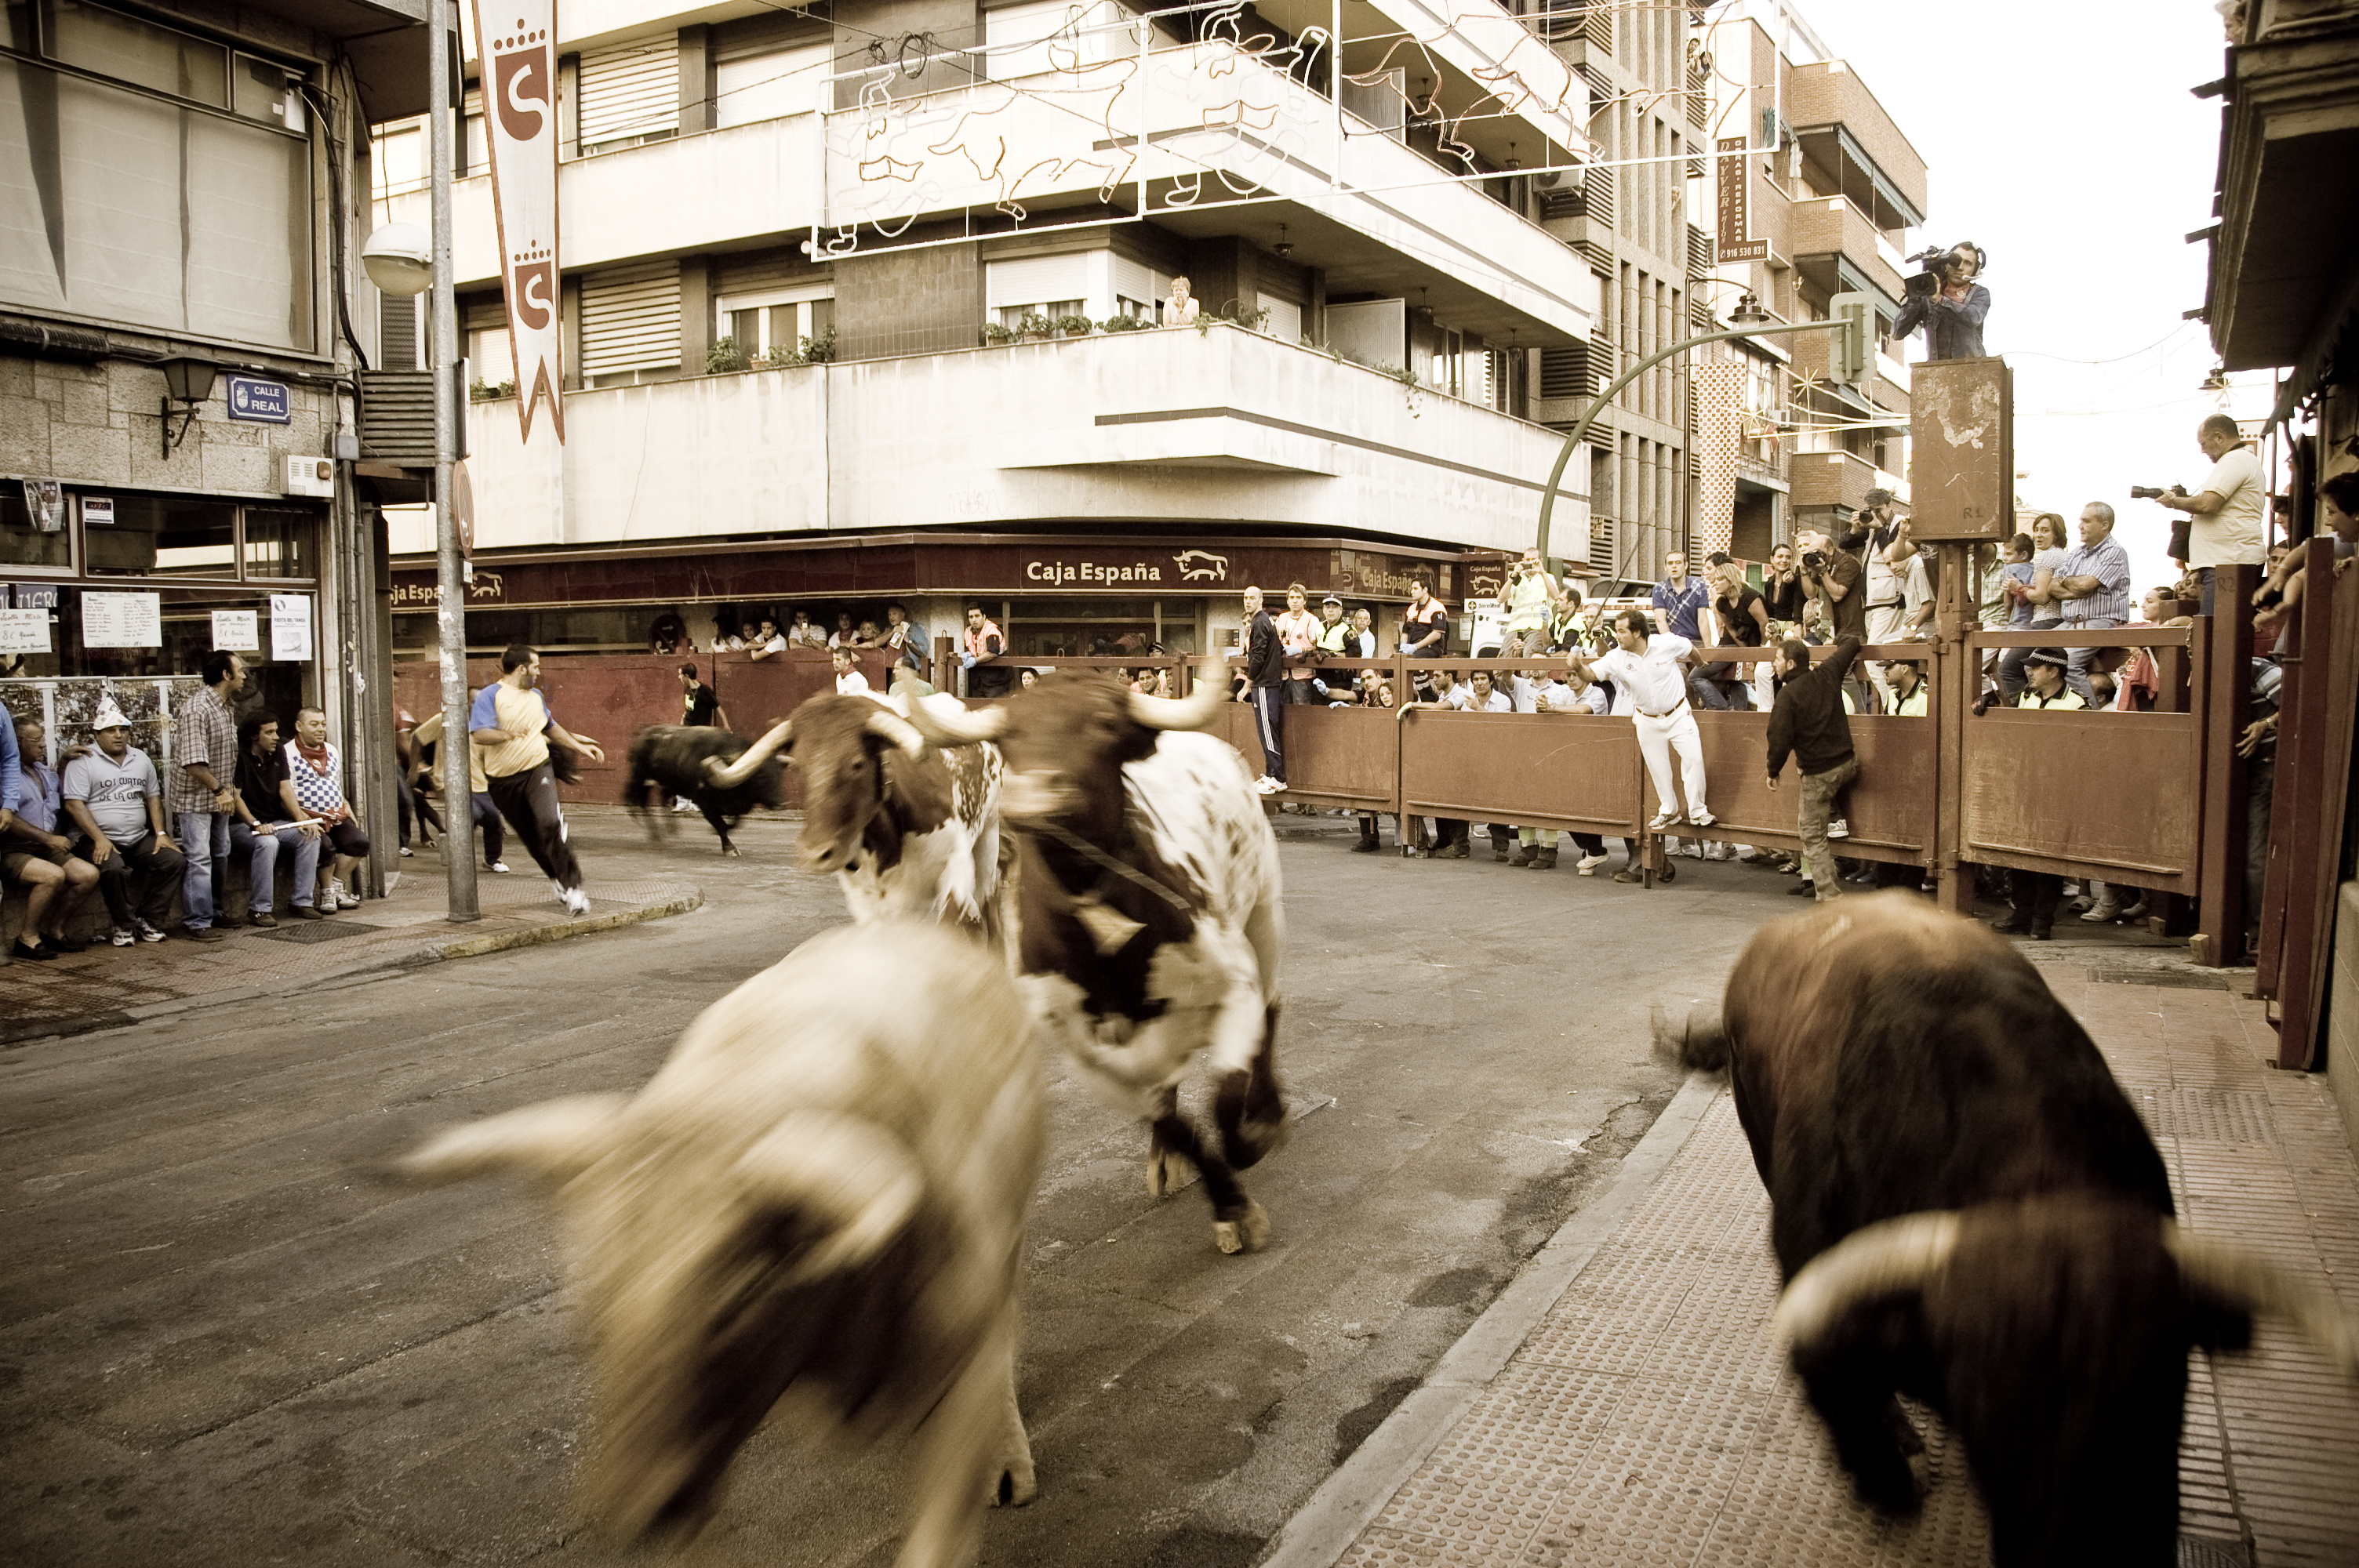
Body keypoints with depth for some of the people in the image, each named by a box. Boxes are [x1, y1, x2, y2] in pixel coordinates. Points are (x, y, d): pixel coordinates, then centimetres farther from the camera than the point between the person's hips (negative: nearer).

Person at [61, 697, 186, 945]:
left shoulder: (141, 759, 16)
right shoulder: (83, 761, -2)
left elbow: (153, 797, 20)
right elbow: (74, 804, -10)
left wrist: (161, 834, 6)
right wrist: (99, 839, -20)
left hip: (140, 839, 6)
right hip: (102, 840, -5)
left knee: (176, 860, -16)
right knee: (113, 868, -34)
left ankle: (147, 920, -6)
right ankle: (125, 925, -13)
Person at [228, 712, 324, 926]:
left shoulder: (278, 752, 10)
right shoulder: (239, 756, -11)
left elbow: (286, 790, 3)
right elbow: (235, 797, -15)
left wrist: (302, 820, -11)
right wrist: (256, 824, -27)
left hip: (274, 822, 7)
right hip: (241, 825, -7)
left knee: (311, 836, -16)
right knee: (268, 843, -36)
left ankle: (303, 902, -14)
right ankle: (259, 909, -26)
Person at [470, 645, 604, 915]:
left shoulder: (535, 695, 14)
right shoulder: (490, 696, -7)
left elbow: (551, 727, 31)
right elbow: (478, 735, -21)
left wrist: (580, 746, 31)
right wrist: (508, 734, -38)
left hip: (538, 769, 2)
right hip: (504, 780, -2)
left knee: (550, 822, -23)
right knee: (532, 839, 9)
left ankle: (572, 888, -21)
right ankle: (559, 880, 31)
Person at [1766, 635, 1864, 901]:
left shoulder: (1787, 695, -15)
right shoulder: (1827, 675, 2)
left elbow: (1780, 739, -18)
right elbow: (1853, 644, 18)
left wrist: (1773, 772, -2)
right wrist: (1837, 641, 41)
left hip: (1818, 773, -7)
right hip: (1848, 764, 7)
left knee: (1812, 836, 3)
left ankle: (1830, 894, 0)